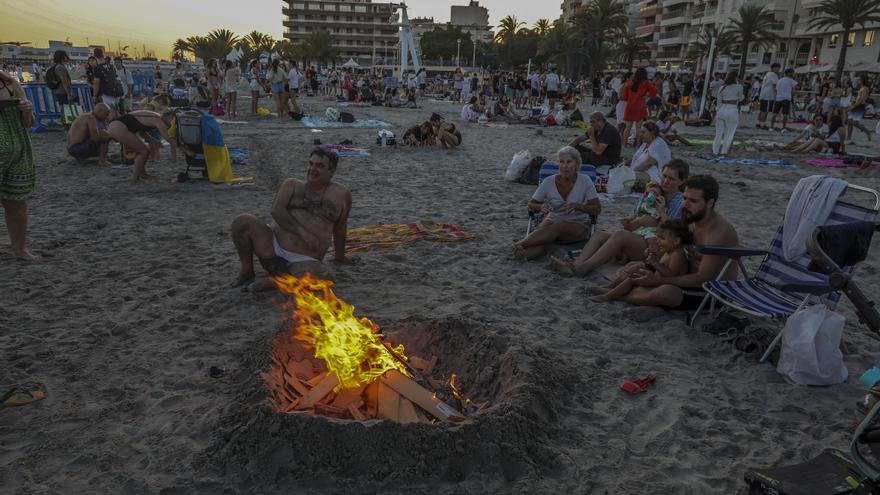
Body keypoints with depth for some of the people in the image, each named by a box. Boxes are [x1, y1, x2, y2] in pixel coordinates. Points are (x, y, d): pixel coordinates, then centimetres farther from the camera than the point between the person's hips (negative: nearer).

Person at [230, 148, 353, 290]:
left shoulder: (341, 195, 4)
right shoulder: (292, 185, 8)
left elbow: (339, 228, 13)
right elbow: (276, 210, -8)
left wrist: (340, 256, 22)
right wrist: (302, 231, -20)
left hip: (305, 260, -2)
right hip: (273, 245, 2)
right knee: (243, 221, -20)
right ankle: (247, 270, 0)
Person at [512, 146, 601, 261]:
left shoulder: (585, 181, -6)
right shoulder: (549, 182, -3)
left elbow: (597, 208, -4)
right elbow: (531, 205, 6)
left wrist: (578, 206, -23)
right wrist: (541, 207, -18)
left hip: (579, 226, -1)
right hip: (552, 222, 1)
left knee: (560, 226, -37)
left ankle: (519, 244, -47)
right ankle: (524, 253, -64)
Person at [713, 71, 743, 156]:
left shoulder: (722, 88, 5)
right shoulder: (739, 87, -4)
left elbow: (719, 102, 8)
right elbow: (740, 99, 11)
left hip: (722, 110, 3)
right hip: (732, 111, -3)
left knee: (719, 133, 11)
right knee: (729, 133, 7)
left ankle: (716, 150, 15)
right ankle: (724, 151, 9)